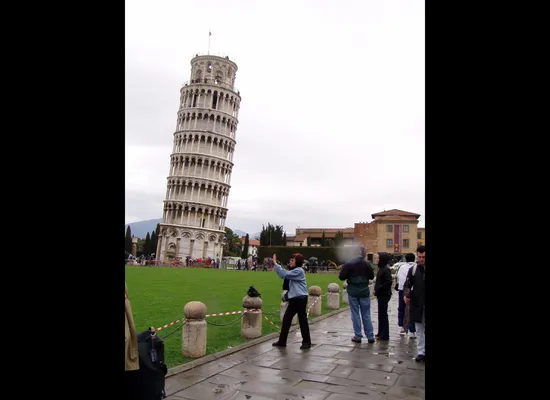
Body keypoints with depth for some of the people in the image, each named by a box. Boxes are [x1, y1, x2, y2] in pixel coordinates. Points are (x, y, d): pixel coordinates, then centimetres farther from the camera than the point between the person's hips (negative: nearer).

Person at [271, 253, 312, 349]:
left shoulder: (299, 271, -16)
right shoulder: (294, 271, 17)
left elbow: (284, 274, -24)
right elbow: (285, 274, 11)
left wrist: (275, 263, -22)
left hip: (300, 299, -10)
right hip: (293, 299, 10)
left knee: (302, 320, 1)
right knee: (286, 319, 9)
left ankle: (307, 342, 13)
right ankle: (282, 341, 16)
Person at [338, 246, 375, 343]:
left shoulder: (348, 264, -10)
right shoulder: (366, 264, -5)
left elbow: (341, 277, -9)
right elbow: (372, 276, 5)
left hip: (353, 292, -1)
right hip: (364, 291, 2)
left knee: (355, 315, 6)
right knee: (366, 315, 9)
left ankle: (358, 336, 9)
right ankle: (370, 336, 12)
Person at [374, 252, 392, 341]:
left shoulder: (386, 269, -17)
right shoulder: (381, 268, 11)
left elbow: (389, 282, -25)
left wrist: (378, 289, -19)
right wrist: (376, 289, 7)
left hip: (384, 295, -9)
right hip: (381, 295, 9)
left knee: (383, 314, -1)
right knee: (381, 314, 16)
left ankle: (384, 335, 8)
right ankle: (381, 333, 26)